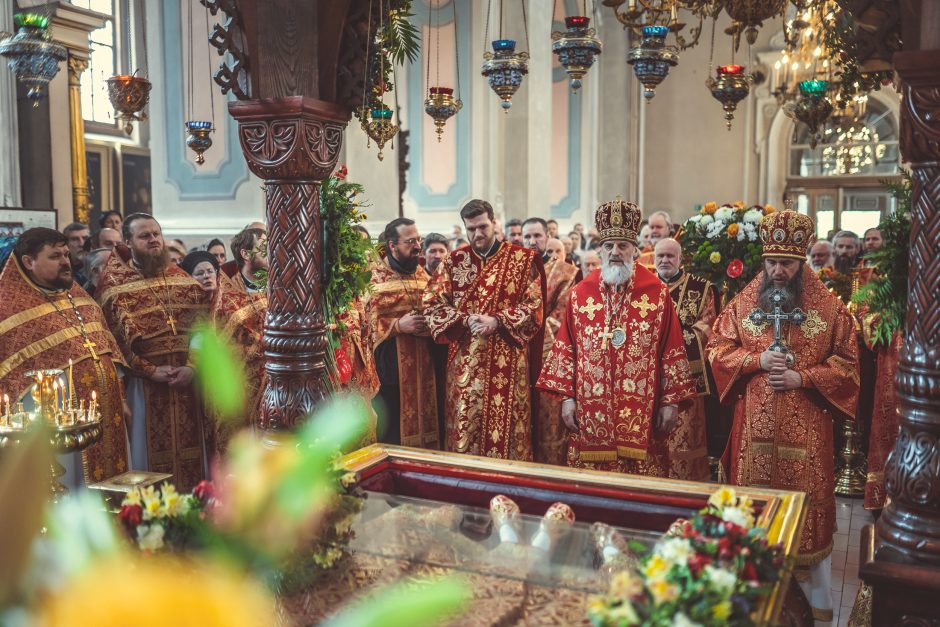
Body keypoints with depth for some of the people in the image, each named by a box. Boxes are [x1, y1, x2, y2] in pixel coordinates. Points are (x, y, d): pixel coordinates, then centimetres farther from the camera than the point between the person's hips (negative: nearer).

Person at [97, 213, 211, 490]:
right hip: (144, 382, -3)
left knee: (189, 450, 9)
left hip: (187, 379, 3)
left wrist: (192, 366, -11)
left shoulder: (183, 279, 10)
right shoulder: (113, 284, -2)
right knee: (150, 452, 4)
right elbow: (114, 338, -9)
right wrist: (150, 370, -15)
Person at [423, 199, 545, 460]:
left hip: (507, 362, -2)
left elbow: (534, 306, -3)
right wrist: (465, 320, -12)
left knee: (505, 424, 1)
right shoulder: (454, 261, 7)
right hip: (465, 361, 2)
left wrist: (497, 321, -16)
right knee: (466, 424, 5)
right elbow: (432, 304, 3)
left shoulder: (523, 259, 1)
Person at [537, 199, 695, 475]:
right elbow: (565, 349, 7)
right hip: (591, 415, 2)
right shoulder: (580, 293, 6)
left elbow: (672, 351, 1)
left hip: (642, 415, -1)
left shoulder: (657, 294, 1)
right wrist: (567, 397, 3)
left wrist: (671, 401, -2)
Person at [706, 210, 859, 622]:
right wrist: (757, 360, -11)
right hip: (754, 425, 2)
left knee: (806, 503, 3)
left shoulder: (829, 308, 0)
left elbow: (847, 363, 1)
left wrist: (803, 378, -13)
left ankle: (814, 594, 18)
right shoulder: (743, 303, 5)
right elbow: (717, 349, 5)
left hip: (806, 426, -1)